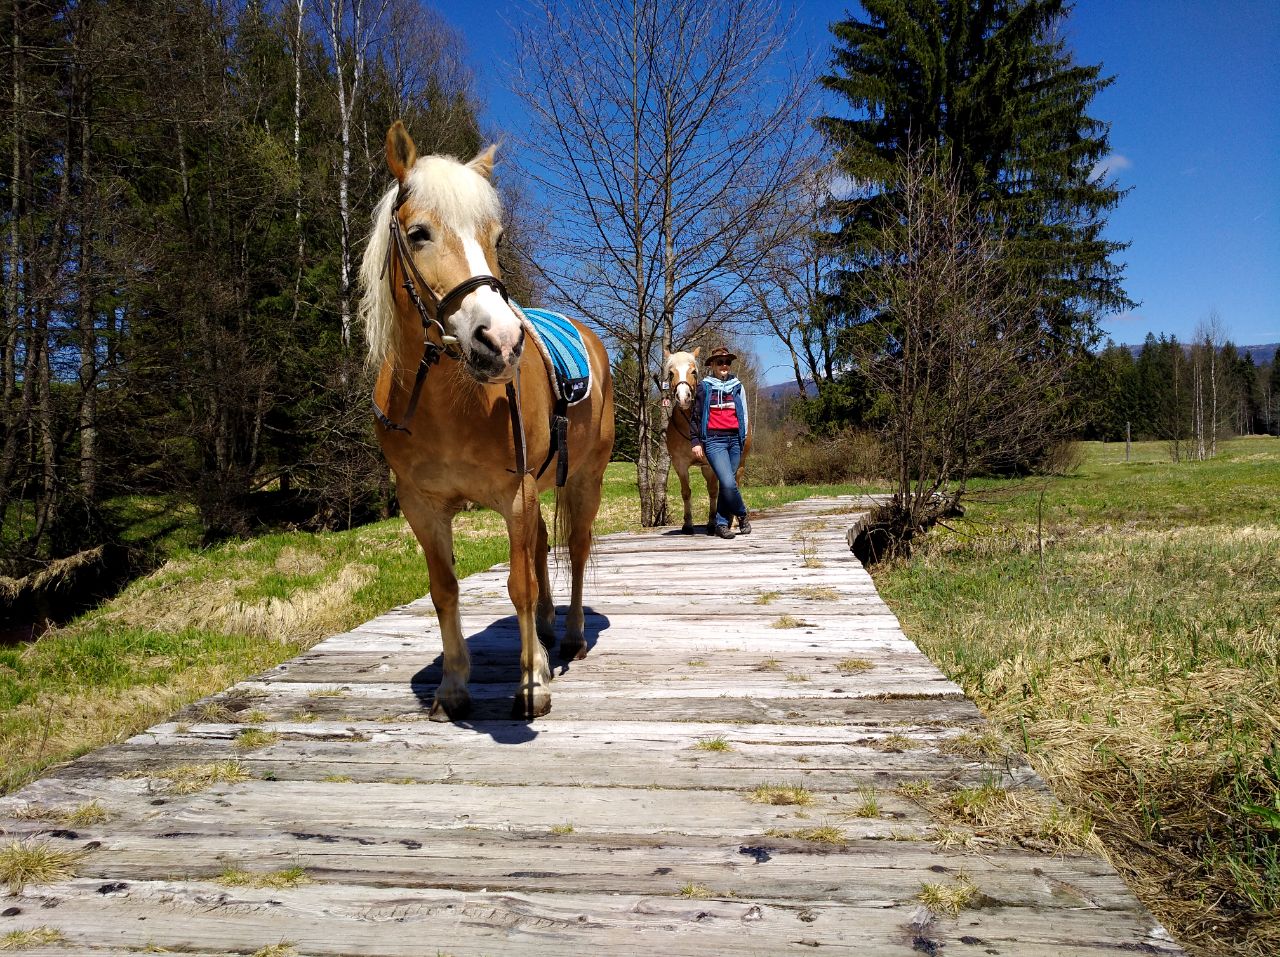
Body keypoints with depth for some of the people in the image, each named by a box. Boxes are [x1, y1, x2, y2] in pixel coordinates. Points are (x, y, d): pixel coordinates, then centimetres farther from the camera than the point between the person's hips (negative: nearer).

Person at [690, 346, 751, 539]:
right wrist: (695, 442, -4)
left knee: (727, 484, 5)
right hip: (714, 440, -4)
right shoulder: (705, 387, 4)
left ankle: (721, 524, 14)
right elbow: (695, 416, 4)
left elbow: (743, 414, 18)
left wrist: (743, 438, 10)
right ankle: (742, 515, 6)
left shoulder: (737, 386, 13)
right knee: (728, 483, -17)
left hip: (734, 439, 4)